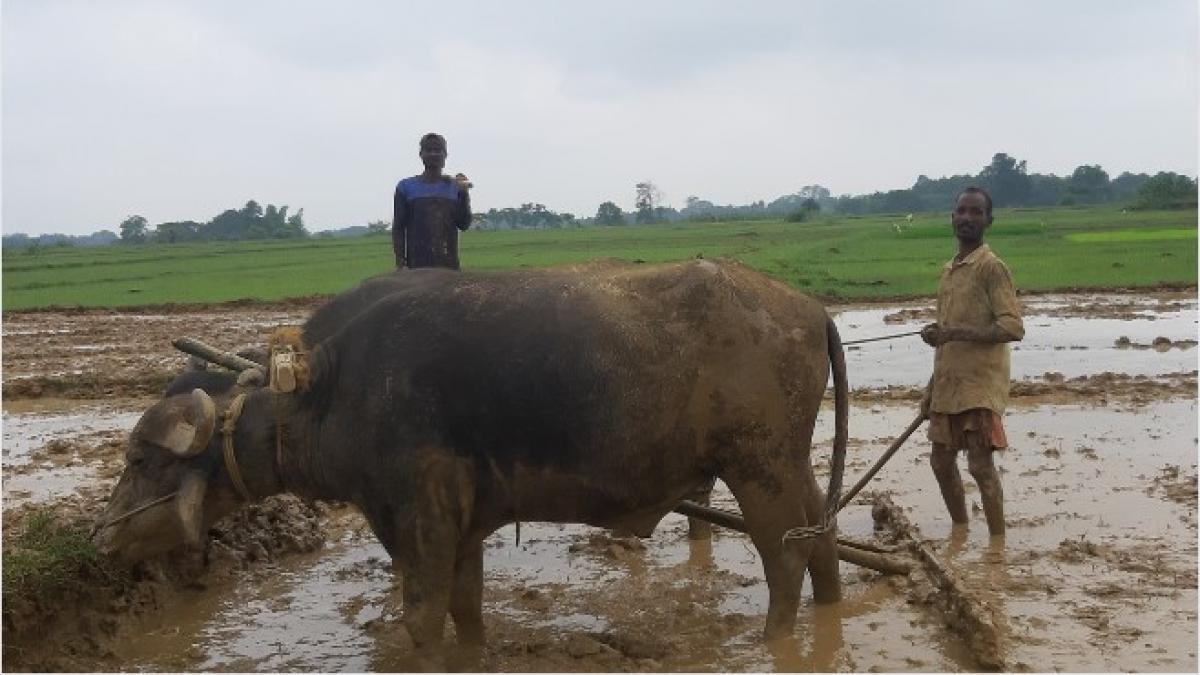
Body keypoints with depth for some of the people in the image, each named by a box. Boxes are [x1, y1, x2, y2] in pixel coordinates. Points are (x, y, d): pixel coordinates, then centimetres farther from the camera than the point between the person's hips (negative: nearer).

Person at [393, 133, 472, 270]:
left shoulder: (455, 186, 10)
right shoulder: (406, 187, 6)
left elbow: (464, 224, 6)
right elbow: (398, 227, 4)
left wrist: (464, 194, -5)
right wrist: (400, 262, -5)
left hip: (449, 263, 2)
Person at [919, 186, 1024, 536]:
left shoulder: (991, 267, -10)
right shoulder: (948, 270, 15)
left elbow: (1013, 327, -20)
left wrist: (955, 333, -27)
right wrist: (933, 385, 21)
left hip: (980, 384, -9)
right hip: (948, 383, 9)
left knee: (981, 464, -10)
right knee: (941, 461, 15)